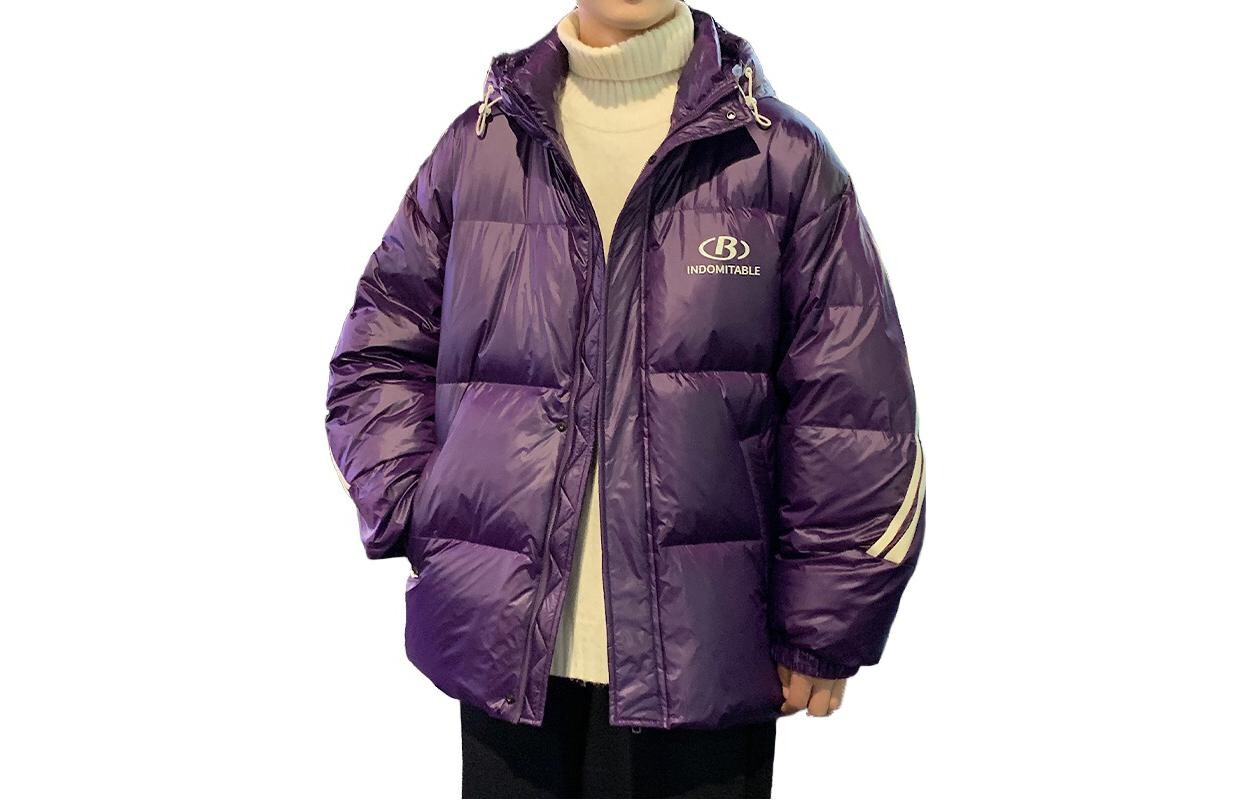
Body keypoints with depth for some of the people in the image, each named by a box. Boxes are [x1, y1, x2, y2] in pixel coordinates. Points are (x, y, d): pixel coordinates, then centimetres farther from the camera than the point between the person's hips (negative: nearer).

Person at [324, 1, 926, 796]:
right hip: (507, 650, 2)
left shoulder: (783, 156, -1)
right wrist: (417, 520, -1)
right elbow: (380, 357, 12)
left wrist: (823, 633, -1)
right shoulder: (477, 146, 6)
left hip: (708, 665, -1)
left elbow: (852, 417, -1)